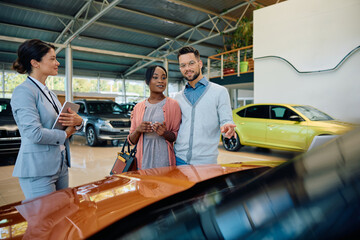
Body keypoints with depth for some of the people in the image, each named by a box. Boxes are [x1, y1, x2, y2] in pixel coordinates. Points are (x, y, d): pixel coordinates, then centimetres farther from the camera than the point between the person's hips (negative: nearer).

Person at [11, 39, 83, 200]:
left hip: (60, 167, 8)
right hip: (38, 171, -8)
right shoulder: (24, 91, -13)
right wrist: (65, 134, -9)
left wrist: (78, 121, -6)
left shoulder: (49, 93, 14)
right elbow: (35, 134, -24)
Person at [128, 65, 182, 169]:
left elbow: (177, 137, 1)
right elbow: (131, 141, 11)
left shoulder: (173, 104, 0)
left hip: (164, 161, -2)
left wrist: (165, 133, -19)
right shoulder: (138, 107, 9)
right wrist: (138, 130, -10)